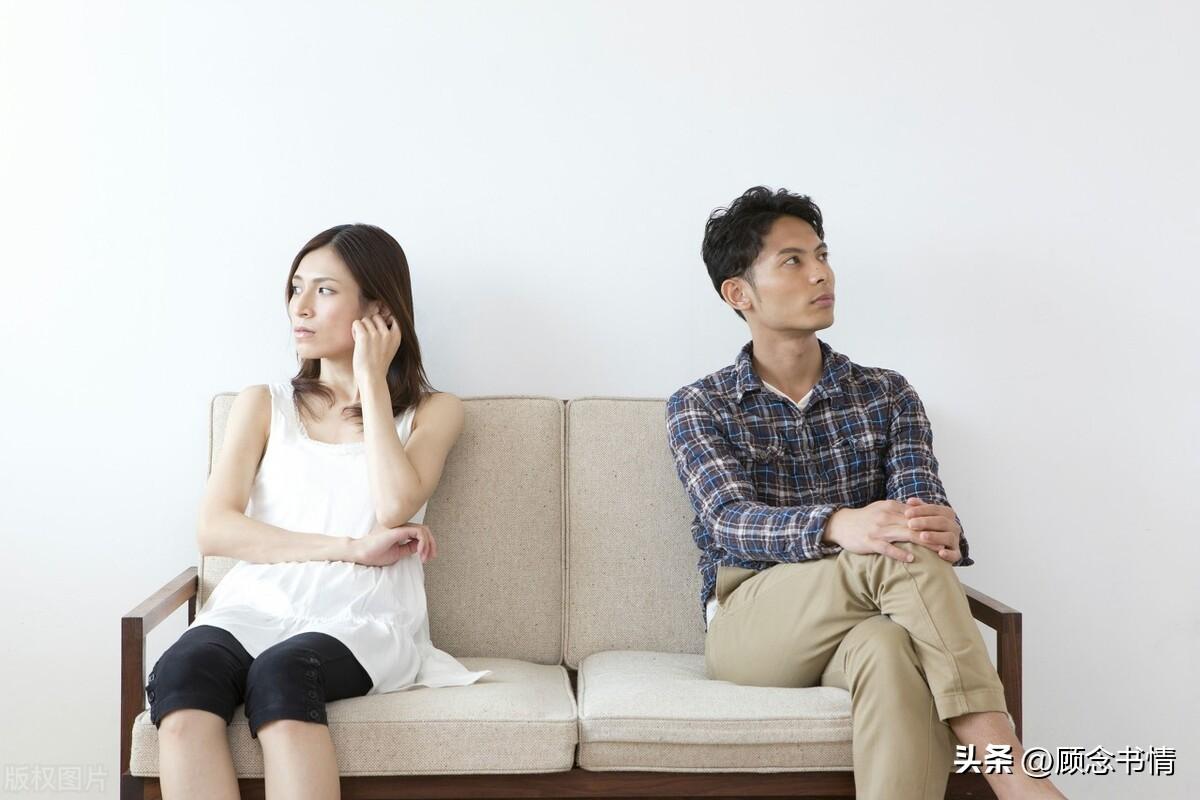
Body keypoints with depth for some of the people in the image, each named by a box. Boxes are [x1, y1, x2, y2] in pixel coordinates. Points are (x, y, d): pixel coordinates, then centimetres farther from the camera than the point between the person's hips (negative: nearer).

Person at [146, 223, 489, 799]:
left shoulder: (430, 411, 15)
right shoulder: (263, 404, 20)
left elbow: (394, 507, -7)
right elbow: (215, 529, 4)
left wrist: (371, 379, 3)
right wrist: (351, 548, -6)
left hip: (363, 618, -2)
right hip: (257, 605, 2)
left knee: (281, 673, -37)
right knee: (180, 673, -34)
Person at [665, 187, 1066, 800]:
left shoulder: (887, 394, 12)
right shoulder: (698, 407, 5)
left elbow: (920, 499, -4)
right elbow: (730, 522, -13)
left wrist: (941, 529, -32)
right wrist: (837, 527, -35)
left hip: (860, 629, 2)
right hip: (747, 623, -2)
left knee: (892, 650, -38)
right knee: (900, 554, -32)